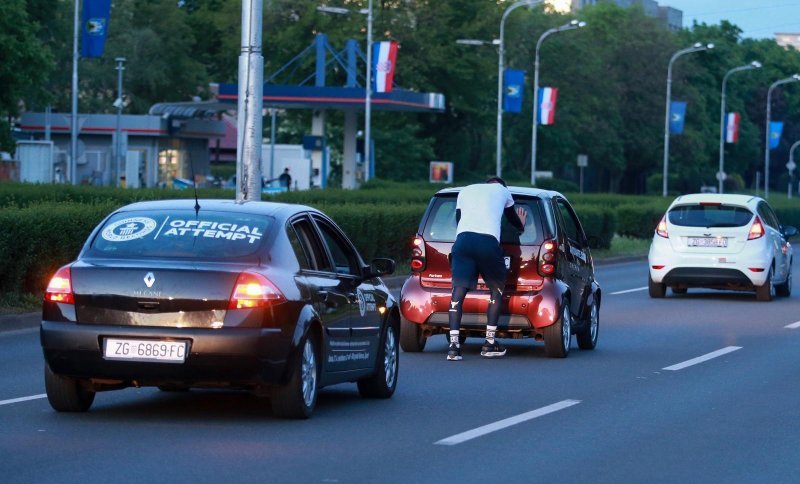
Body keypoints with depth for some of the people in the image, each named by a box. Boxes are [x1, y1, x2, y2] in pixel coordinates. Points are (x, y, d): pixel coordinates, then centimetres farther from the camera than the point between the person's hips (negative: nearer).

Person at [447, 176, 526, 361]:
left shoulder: (465, 191, 31)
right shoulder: (503, 191, 26)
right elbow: (512, 218, 42)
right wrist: (521, 226, 66)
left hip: (462, 238, 2)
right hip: (488, 241, -2)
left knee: (459, 290, -1)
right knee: (497, 290, 16)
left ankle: (453, 344, -14)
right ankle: (490, 343, 15)